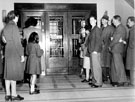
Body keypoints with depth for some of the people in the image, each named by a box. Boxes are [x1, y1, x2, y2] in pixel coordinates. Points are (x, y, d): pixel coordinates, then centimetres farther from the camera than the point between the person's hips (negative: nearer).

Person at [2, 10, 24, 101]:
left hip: (7, 52, 8)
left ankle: (8, 94, 14)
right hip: (15, 52, -8)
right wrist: (22, 54, -13)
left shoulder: (6, 27, 13)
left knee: (8, 73, 9)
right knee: (14, 73, -4)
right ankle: (14, 94, 2)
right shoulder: (14, 26, -12)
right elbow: (17, 42, -15)